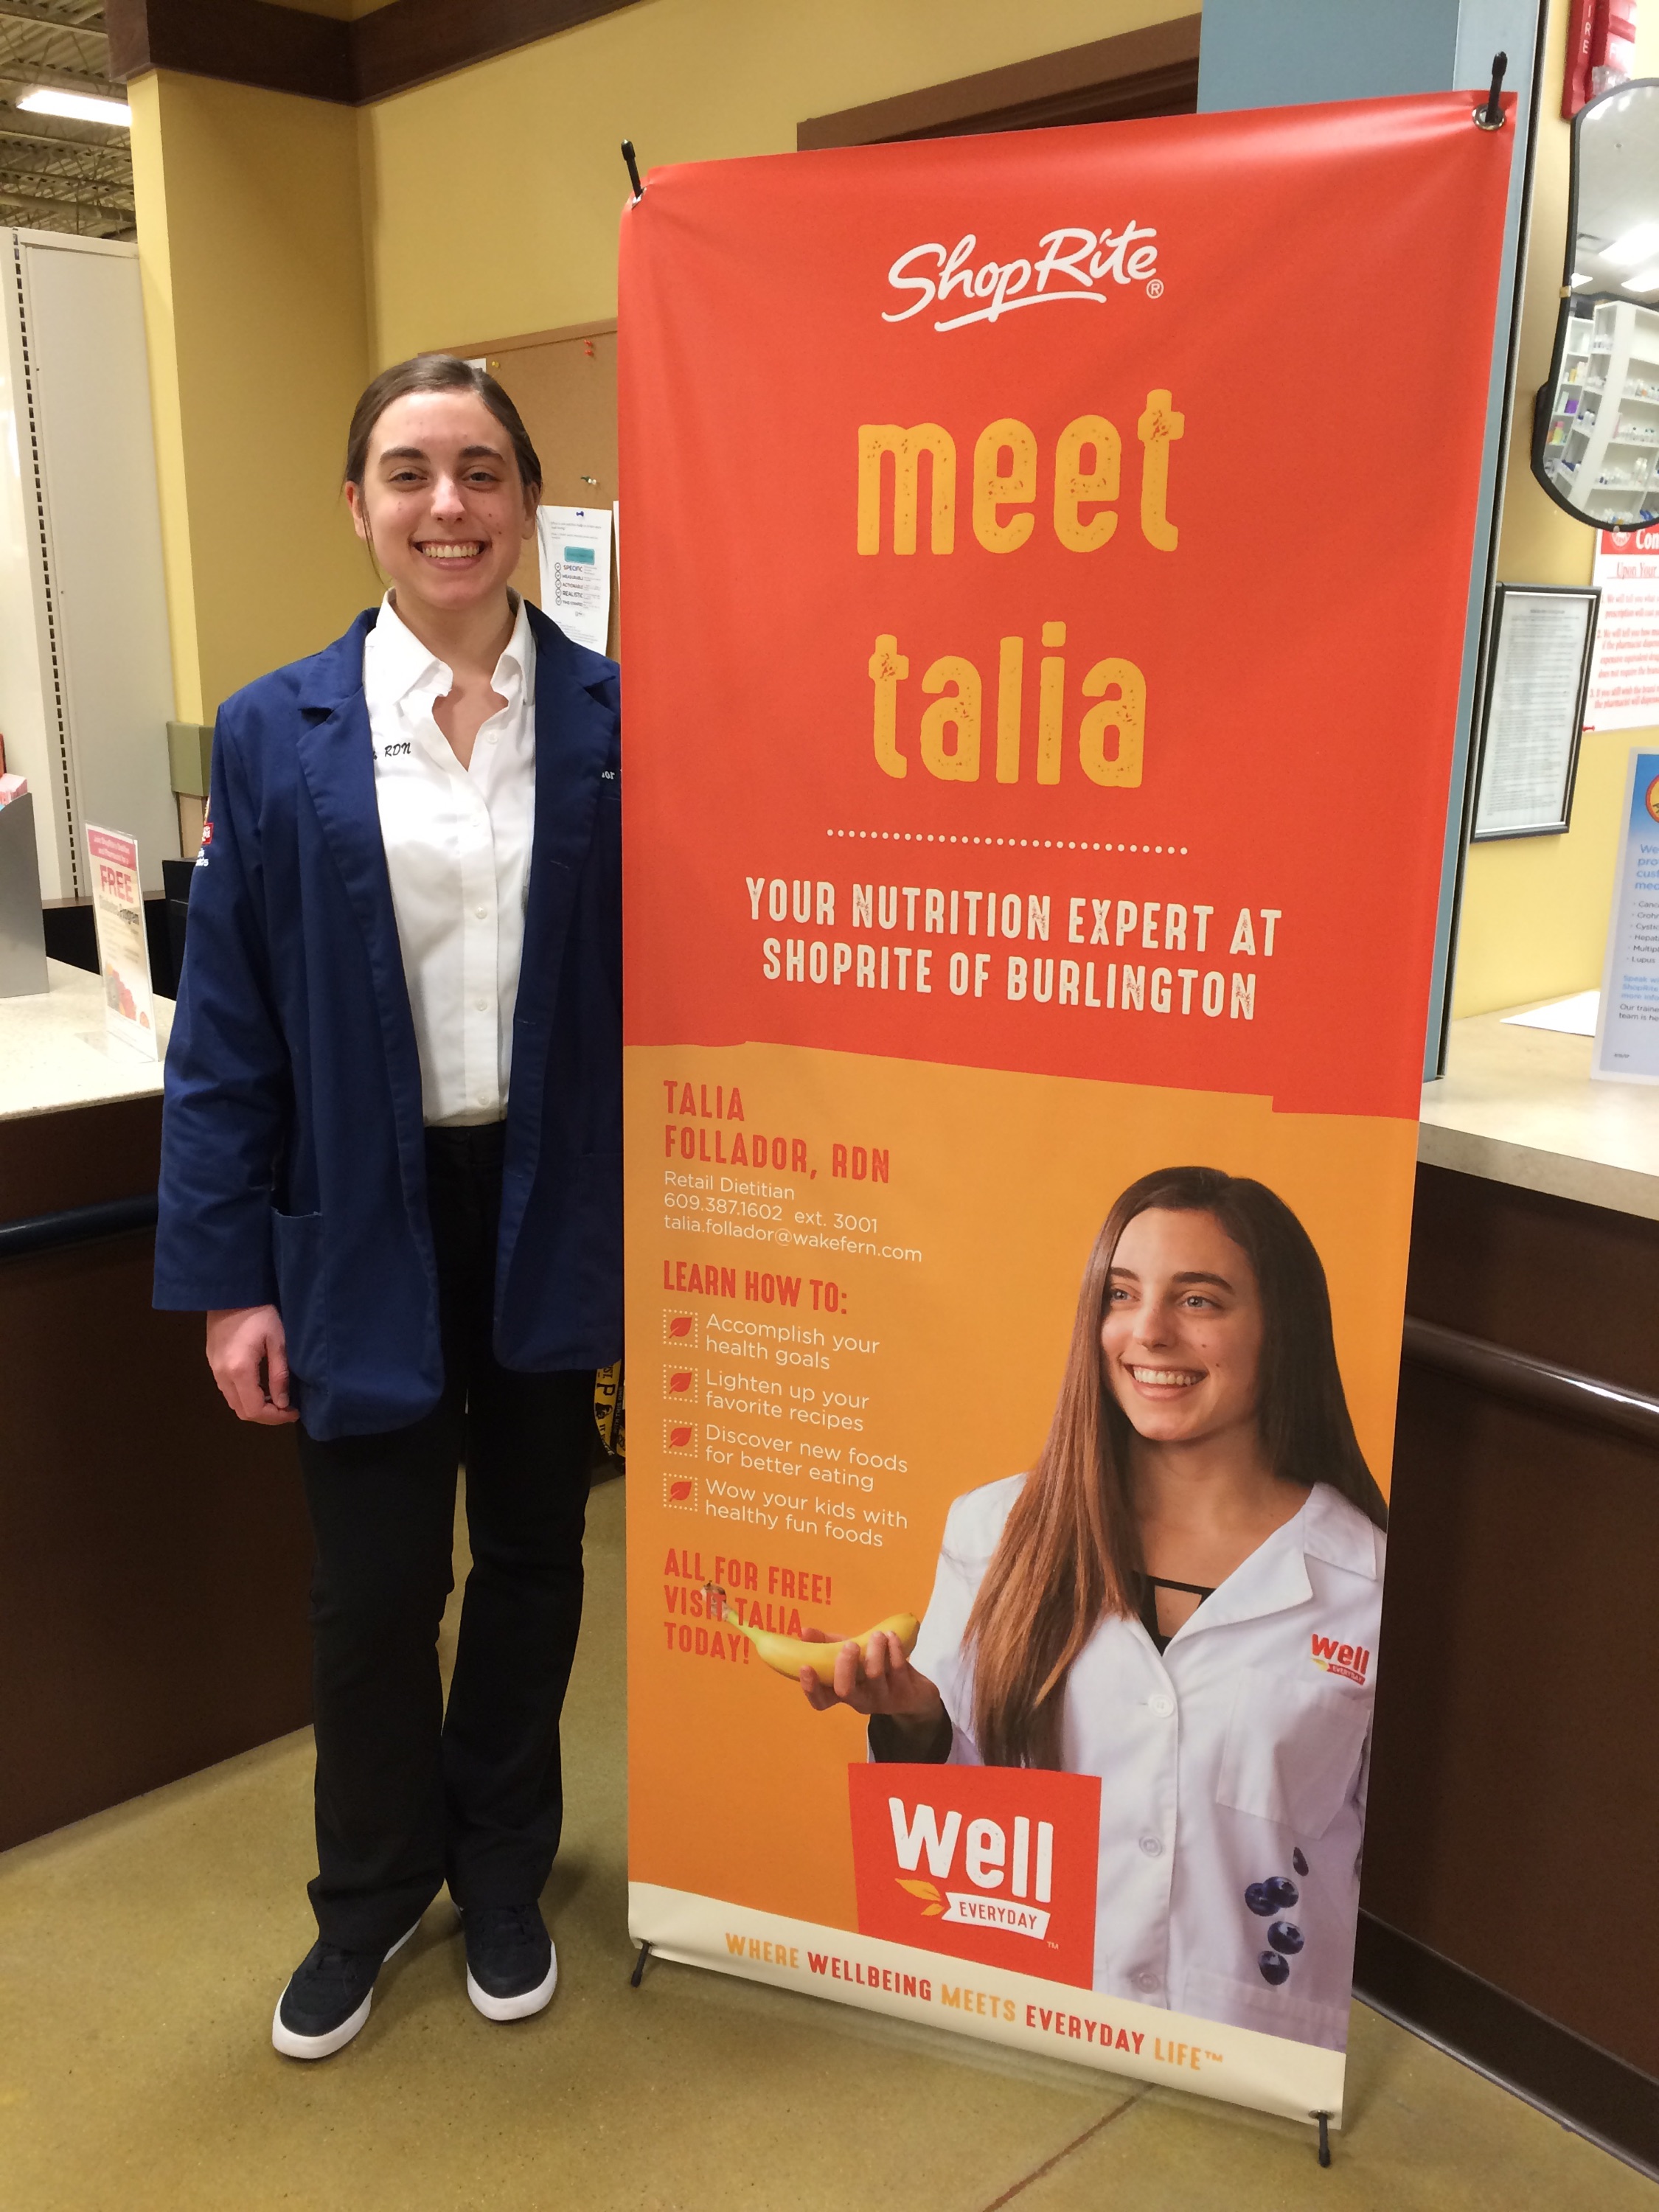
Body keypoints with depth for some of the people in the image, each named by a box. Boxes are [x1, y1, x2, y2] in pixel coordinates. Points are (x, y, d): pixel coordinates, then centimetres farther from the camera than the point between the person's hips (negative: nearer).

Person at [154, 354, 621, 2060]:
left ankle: (502, 1877, 42)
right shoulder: (276, 736, -2)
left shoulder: (614, 719, -3)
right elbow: (226, 1029, -2)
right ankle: (369, 1892, 40)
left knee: (531, 1556, 17)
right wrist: (229, 1280, -4)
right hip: (367, 1228, 0)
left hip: (554, 1214, 1)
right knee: (372, 1588, 12)